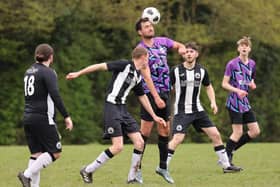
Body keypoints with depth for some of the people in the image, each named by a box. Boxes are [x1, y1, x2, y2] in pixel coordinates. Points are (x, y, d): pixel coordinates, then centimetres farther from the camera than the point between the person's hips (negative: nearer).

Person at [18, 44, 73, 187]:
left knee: (36, 154, 8)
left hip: (28, 117, 8)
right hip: (43, 118, -8)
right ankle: (27, 174, -17)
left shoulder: (29, 71, 15)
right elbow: (55, 96, -18)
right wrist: (66, 116, -18)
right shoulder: (48, 72, -8)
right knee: (55, 152, -4)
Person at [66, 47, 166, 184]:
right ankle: (87, 171, 0)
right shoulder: (125, 65, -9)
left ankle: (132, 178, 11)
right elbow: (101, 66, -11)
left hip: (122, 109, 8)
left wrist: (154, 116, 31)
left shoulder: (138, 77, 15)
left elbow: (142, 97, 27)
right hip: (112, 107, -8)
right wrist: (78, 74, -13)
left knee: (139, 143, 0)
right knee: (118, 146, -14)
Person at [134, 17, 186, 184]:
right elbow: (147, 76, -18)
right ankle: (137, 168, -2)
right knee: (145, 132, -8)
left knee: (165, 131, 8)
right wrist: (156, 98, -25)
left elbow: (179, 45, 25)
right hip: (150, 93, -6)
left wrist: (181, 49, -1)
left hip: (165, 92, 6)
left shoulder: (162, 41, 7)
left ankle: (163, 167, 17)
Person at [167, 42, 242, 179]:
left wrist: (213, 102, 6)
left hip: (197, 110, 4)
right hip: (181, 111, -4)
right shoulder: (176, 71, -8)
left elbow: (208, 87, 18)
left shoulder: (202, 71, 3)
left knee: (215, 135, 1)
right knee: (177, 138, -20)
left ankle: (226, 165, 12)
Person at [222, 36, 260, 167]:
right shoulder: (232, 64, -9)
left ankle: (231, 150, 15)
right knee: (238, 132, -10)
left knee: (255, 131, 2)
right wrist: (237, 90, -22)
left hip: (245, 102, 7)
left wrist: (252, 85, 1)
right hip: (234, 103, -7)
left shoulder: (252, 64, 10)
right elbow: (224, 84, -7)